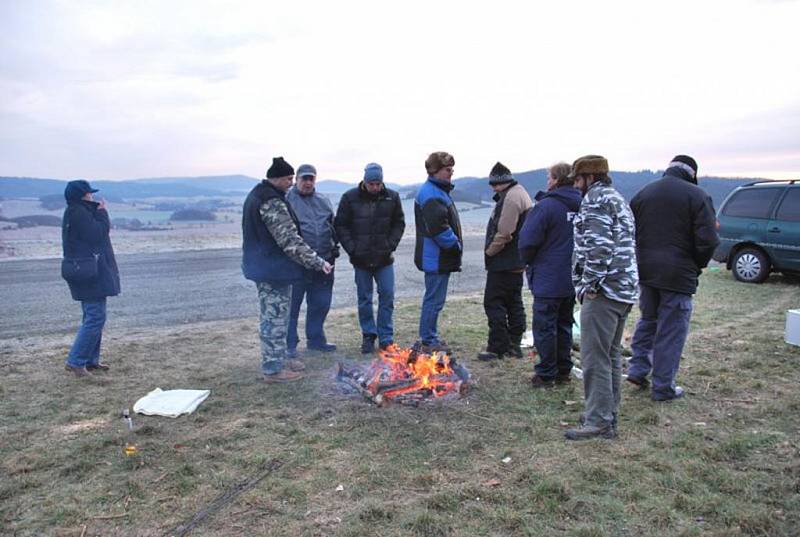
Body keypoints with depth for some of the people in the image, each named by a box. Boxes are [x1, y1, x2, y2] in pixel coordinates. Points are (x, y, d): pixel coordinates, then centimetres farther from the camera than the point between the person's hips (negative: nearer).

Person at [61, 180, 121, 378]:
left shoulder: (79, 212, 17)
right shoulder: (78, 213, -15)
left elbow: (98, 231, 17)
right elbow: (97, 233, -19)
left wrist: (99, 212, 9)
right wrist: (102, 213, -9)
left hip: (91, 274, 11)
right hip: (90, 274, -11)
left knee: (93, 317, 16)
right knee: (95, 317, -10)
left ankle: (90, 360, 23)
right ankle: (75, 361, -6)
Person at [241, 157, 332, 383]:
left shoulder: (256, 194, 13)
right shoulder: (272, 202, -22)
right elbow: (290, 240, -25)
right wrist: (318, 262, -23)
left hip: (262, 265, 11)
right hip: (274, 268, -11)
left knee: (272, 315, 19)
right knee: (275, 316, -1)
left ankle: (277, 359, 32)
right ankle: (273, 369, 10)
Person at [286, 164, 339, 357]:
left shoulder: (324, 201, 15)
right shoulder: (287, 200, -3)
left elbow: (333, 225, 22)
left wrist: (334, 245, 13)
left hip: (323, 263, 6)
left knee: (320, 304, 14)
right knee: (292, 305, 2)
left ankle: (316, 339, 29)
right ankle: (290, 344, 13)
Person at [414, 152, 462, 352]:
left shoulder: (439, 191, 18)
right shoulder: (431, 193, -16)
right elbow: (438, 227, -25)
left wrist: (455, 244, 12)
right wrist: (456, 245, -15)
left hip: (440, 257, 11)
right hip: (436, 257, -11)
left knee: (434, 298, 17)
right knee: (434, 300, -2)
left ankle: (430, 338, 27)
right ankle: (428, 341, 8)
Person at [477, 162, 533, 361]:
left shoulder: (510, 198, -18)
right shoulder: (520, 193, 17)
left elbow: (504, 233, -23)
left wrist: (489, 251, -10)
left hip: (504, 261, -11)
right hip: (517, 261, 11)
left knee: (493, 302, -5)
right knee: (514, 302, 15)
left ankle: (497, 347, -1)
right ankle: (514, 344, 23)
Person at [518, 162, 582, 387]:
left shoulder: (546, 206, -17)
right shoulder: (581, 206, 4)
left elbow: (528, 240, -18)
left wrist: (528, 260, 1)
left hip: (548, 280, -7)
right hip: (573, 279, 7)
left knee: (545, 327, 3)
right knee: (564, 325, 17)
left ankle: (546, 375, 10)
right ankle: (563, 371, 26)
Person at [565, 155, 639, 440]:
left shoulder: (595, 199, -10)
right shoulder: (619, 200, 22)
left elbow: (599, 246, -22)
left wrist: (590, 284, -17)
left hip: (604, 291, -11)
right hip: (625, 290, 11)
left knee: (594, 358, -6)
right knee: (611, 355, 17)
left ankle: (598, 421, 0)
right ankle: (609, 415, 27)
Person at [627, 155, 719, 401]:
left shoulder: (642, 194, 8)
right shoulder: (697, 195, -8)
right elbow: (707, 240, -13)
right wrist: (698, 265, 4)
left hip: (646, 270, 5)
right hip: (678, 273, -5)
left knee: (648, 318, 23)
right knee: (671, 329, 4)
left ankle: (637, 369, 21)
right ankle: (663, 387, 12)